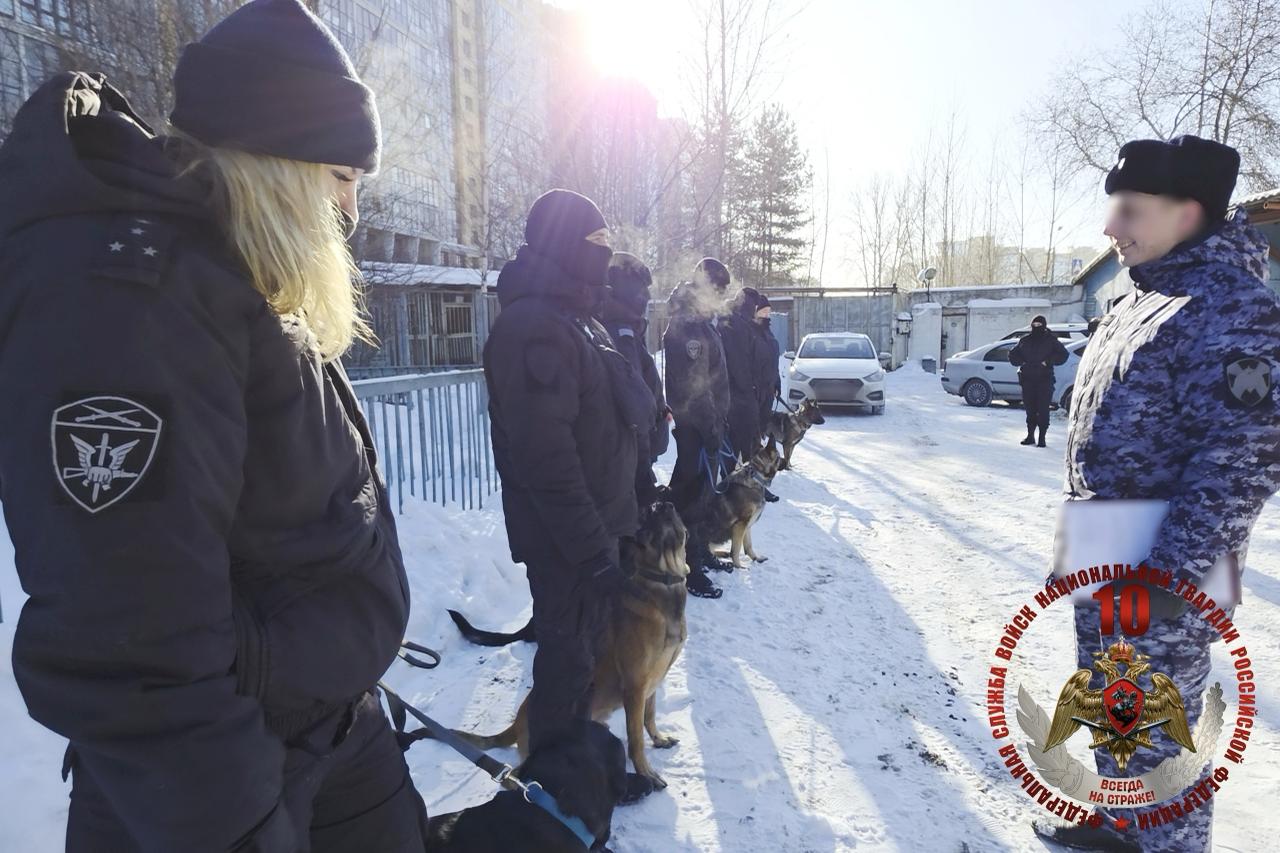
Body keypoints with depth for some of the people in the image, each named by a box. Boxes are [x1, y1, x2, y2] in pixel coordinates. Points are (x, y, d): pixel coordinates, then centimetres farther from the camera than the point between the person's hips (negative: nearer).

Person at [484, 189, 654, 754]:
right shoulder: (534, 326, -22)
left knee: (586, 644, 22)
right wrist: (592, 551, -27)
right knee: (569, 656, 4)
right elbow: (545, 457, -28)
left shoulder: (572, 319, 13)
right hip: (568, 537, -10)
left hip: (597, 523, 10)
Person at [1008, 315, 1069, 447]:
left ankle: (1042, 437, -1)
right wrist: (1021, 362, 3)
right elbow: (1012, 354, 21)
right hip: (1027, 379, 3)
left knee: (1043, 409, -6)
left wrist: (1048, 362, -12)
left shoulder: (1051, 340, 3)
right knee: (1030, 408, 7)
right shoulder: (1024, 340, 12)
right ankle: (1030, 435, 16)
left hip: (1045, 379, -3)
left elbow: (1063, 354, -1)